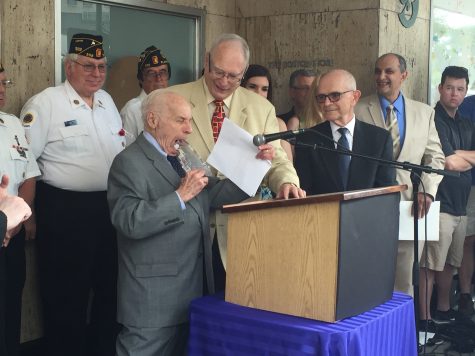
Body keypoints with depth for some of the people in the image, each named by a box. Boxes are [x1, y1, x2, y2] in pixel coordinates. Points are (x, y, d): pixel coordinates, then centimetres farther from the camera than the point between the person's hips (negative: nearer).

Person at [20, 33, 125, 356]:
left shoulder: (107, 101, 10)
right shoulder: (44, 104, -11)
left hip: (111, 208, 7)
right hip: (65, 211, -7)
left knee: (110, 287, 17)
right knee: (67, 294, 6)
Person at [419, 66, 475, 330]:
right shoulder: (432, 119, -8)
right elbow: (449, 164, -13)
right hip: (440, 204, -8)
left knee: (450, 263, 16)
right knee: (430, 264, -6)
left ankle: (443, 310, 29)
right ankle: (424, 318, 1)